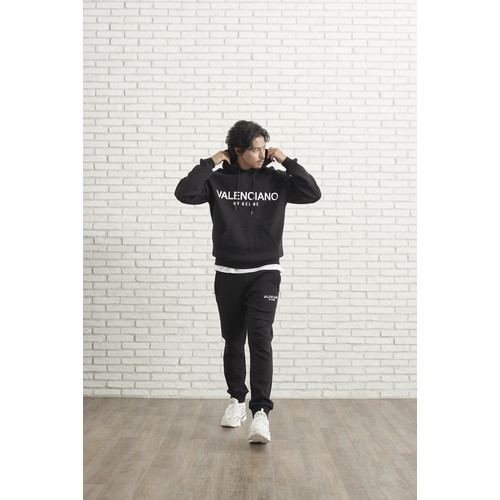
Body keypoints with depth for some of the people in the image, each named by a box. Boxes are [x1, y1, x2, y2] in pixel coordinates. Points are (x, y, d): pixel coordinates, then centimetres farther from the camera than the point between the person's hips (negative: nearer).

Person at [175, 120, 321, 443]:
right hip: (228, 274, 2)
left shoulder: (276, 180, 2)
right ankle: (237, 401, 28)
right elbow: (184, 193, -12)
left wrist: (287, 161, -7)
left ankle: (261, 412, -15)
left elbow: (313, 194, -6)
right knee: (233, 341, 12)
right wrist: (210, 162, -9)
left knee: (260, 339, -14)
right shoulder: (218, 180, 1)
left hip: (265, 273, -1)